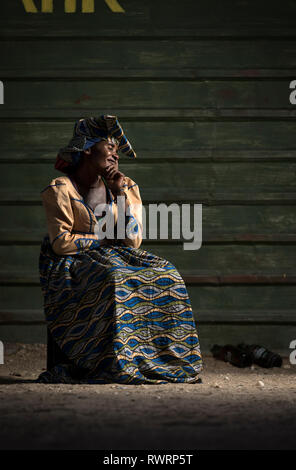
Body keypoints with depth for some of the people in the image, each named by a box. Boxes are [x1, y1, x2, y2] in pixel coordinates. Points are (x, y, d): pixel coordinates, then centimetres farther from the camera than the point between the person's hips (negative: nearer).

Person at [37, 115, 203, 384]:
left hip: (113, 257, 5)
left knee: (162, 275, -21)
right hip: (70, 264, -5)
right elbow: (60, 242, -14)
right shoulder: (60, 190, -8)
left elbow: (133, 241, 1)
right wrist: (103, 239, -5)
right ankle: (120, 365, -36)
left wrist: (122, 195, -8)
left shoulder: (125, 188, 9)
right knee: (113, 279, -36)